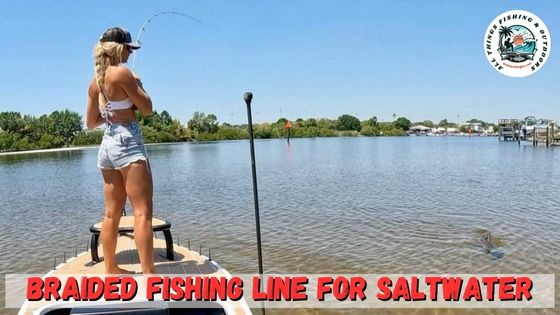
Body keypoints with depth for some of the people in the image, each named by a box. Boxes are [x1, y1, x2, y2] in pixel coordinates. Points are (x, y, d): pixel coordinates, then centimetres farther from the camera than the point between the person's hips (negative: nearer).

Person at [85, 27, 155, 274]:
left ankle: (110, 268, 21)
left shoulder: (94, 82, 13)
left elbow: (91, 122, 16)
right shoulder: (122, 73, -10)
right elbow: (147, 109, -7)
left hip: (107, 144, 8)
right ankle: (148, 273, -8)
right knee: (143, 211, -8)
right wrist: (138, 84, 8)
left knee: (112, 212, 13)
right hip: (127, 142, -8)